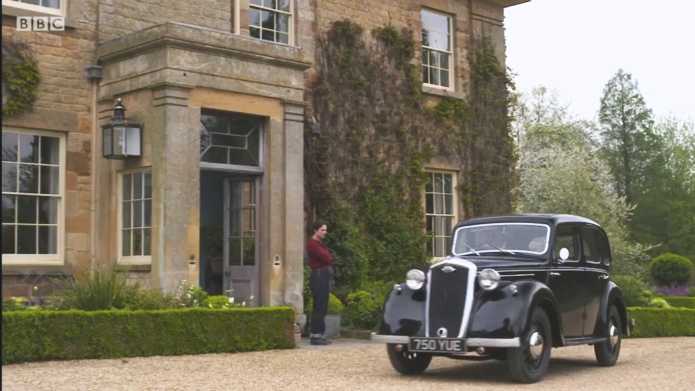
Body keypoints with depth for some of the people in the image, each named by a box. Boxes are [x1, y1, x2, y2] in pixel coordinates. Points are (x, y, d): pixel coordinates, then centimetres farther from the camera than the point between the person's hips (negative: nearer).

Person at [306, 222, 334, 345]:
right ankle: (315, 336, -9)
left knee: (323, 307, 9)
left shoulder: (320, 243, 21)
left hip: (325, 276, 10)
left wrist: (327, 258, -2)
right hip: (318, 276, -10)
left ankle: (319, 335, 12)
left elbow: (329, 258, 18)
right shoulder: (312, 244, -11)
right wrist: (328, 257, 5)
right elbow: (327, 258, -15)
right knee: (319, 307, -10)